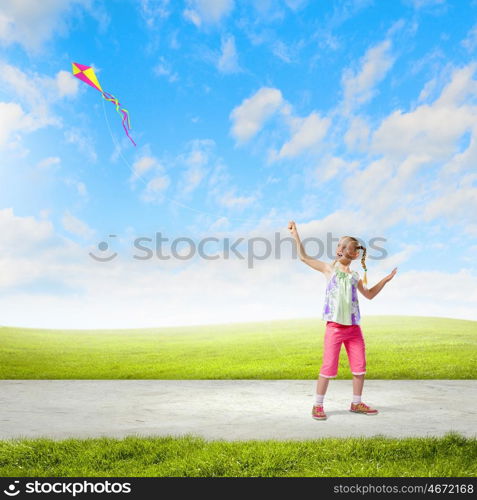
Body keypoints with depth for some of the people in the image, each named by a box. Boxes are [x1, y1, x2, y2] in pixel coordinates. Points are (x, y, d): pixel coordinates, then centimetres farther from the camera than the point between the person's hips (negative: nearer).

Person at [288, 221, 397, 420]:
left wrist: (385, 280, 17)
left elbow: (369, 294, 26)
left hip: (354, 327, 5)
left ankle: (356, 403, 23)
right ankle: (317, 405, 6)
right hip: (335, 327, -4)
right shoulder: (329, 269, 5)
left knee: (360, 367, 7)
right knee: (328, 367, -5)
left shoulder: (355, 276, 14)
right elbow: (304, 257, 3)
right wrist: (296, 235, -1)